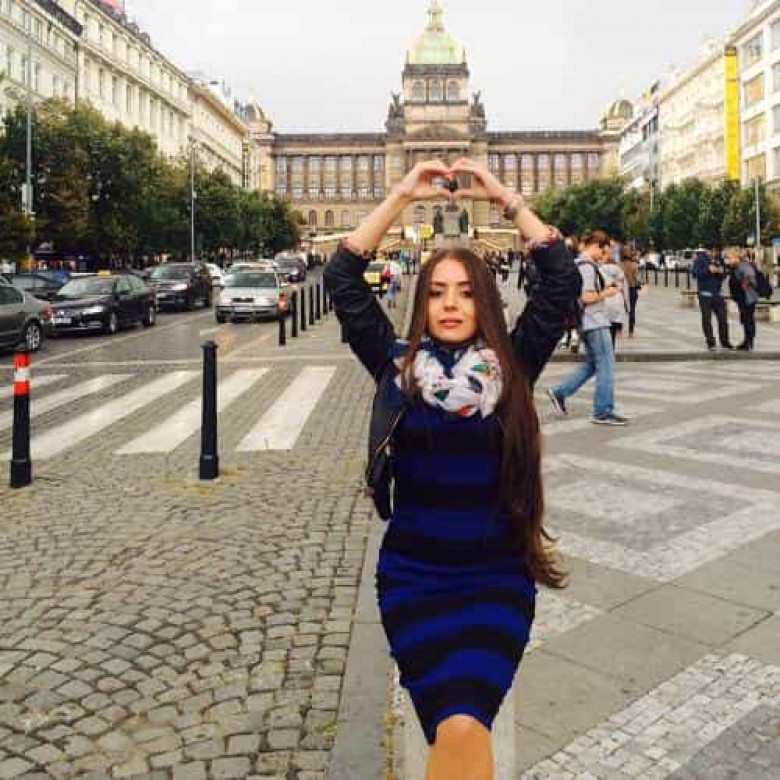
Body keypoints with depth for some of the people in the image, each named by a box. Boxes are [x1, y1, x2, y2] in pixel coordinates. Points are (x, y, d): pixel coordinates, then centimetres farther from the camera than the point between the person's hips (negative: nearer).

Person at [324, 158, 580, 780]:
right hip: (411, 578, 1)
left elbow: (563, 281, -7)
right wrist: (402, 197, -8)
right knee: (457, 729, -9)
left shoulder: (511, 368, 0)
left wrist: (505, 197, -6)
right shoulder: (398, 366, 0)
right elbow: (342, 280, -6)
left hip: (497, 578, 0)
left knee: (463, 724, -20)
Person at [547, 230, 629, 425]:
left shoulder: (577, 263, 14)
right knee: (606, 366, -4)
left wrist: (603, 289, 14)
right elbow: (587, 297, -22)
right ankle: (603, 412, 1)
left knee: (593, 363, 18)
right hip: (595, 323, -10)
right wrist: (607, 293, -7)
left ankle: (559, 392, 15)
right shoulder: (588, 266, -16)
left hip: (586, 322, 10)